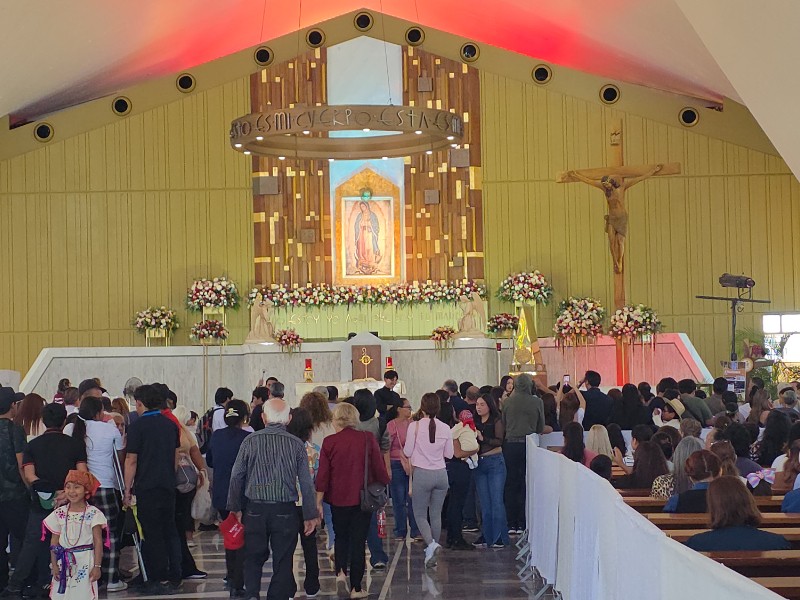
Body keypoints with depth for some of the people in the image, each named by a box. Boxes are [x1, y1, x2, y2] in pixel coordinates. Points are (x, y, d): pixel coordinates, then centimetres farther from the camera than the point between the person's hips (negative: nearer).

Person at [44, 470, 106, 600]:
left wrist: (97, 566, -9)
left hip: (85, 561, -3)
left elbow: (98, 542, -6)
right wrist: (54, 565, 4)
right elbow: (54, 542, 9)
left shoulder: (93, 513, -5)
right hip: (64, 563, 4)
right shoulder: (59, 513, 6)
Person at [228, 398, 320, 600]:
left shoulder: (250, 441, -4)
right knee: (283, 561, 8)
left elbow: (236, 477, -1)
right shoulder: (296, 444, -4)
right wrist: (311, 515, 6)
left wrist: (235, 508, 10)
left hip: (255, 511, 0)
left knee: (253, 559, 13)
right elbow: (306, 483, -2)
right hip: (285, 512, 0)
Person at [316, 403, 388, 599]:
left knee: (341, 537, 21)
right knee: (358, 541, 7)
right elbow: (379, 468, -2)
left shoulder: (329, 442, -8)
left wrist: (318, 502, 1)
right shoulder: (367, 439, -7)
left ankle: (340, 572, 0)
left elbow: (323, 475, -5)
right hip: (362, 498, 0)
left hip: (338, 498, 0)